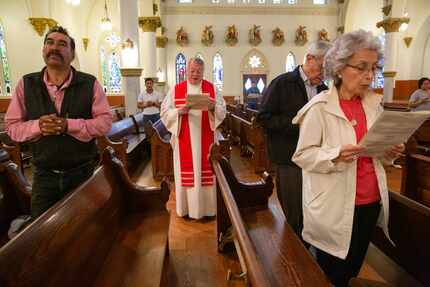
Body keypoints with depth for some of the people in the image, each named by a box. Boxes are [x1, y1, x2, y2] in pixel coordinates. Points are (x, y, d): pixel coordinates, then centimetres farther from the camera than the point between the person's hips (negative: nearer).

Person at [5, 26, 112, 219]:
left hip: (82, 172, -1)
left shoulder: (89, 84, -5)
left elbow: (105, 121, -10)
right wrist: (38, 126, -20)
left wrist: (69, 125, -23)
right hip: (44, 175, 1)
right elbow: (12, 126, 2)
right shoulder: (26, 84, 0)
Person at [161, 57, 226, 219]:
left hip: (205, 139, 1)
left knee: (206, 171, 4)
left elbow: (222, 111, 1)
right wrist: (179, 111, -19)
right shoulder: (176, 89, 4)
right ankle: (186, 207, 17)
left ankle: (206, 207, 16)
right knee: (186, 172, 4)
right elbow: (165, 112, -1)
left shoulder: (211, 88, 6)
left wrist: (213, 107, -20)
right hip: (184, 139, 0)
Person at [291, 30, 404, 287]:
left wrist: (388, 153, -8)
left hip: (370, 201, 6)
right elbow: (302, 155, -16)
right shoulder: (320, 107, -15)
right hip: (334, 206, -6)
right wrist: (336, 155, -31)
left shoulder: (374, 104, 4)